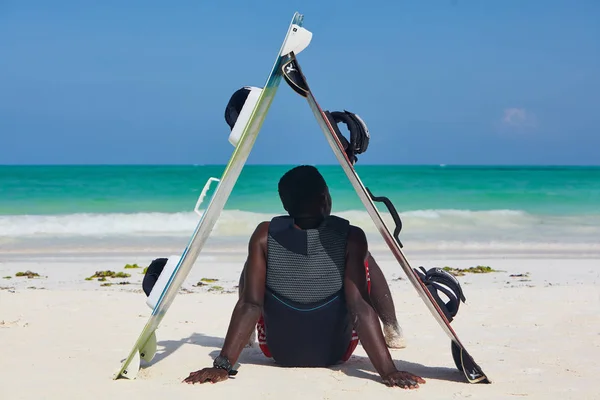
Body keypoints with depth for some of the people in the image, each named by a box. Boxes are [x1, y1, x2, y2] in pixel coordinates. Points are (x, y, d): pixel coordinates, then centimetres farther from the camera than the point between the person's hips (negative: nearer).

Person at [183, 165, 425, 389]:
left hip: (277, 352, 1)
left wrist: (222, 365, -27)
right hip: (336, 353, -1)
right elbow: (361, 308, -32)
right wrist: (388, 371, -33)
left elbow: (250, 305, -26)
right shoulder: (351, 238, -24)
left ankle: (247, 340, 45)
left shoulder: (265, 236, -20)